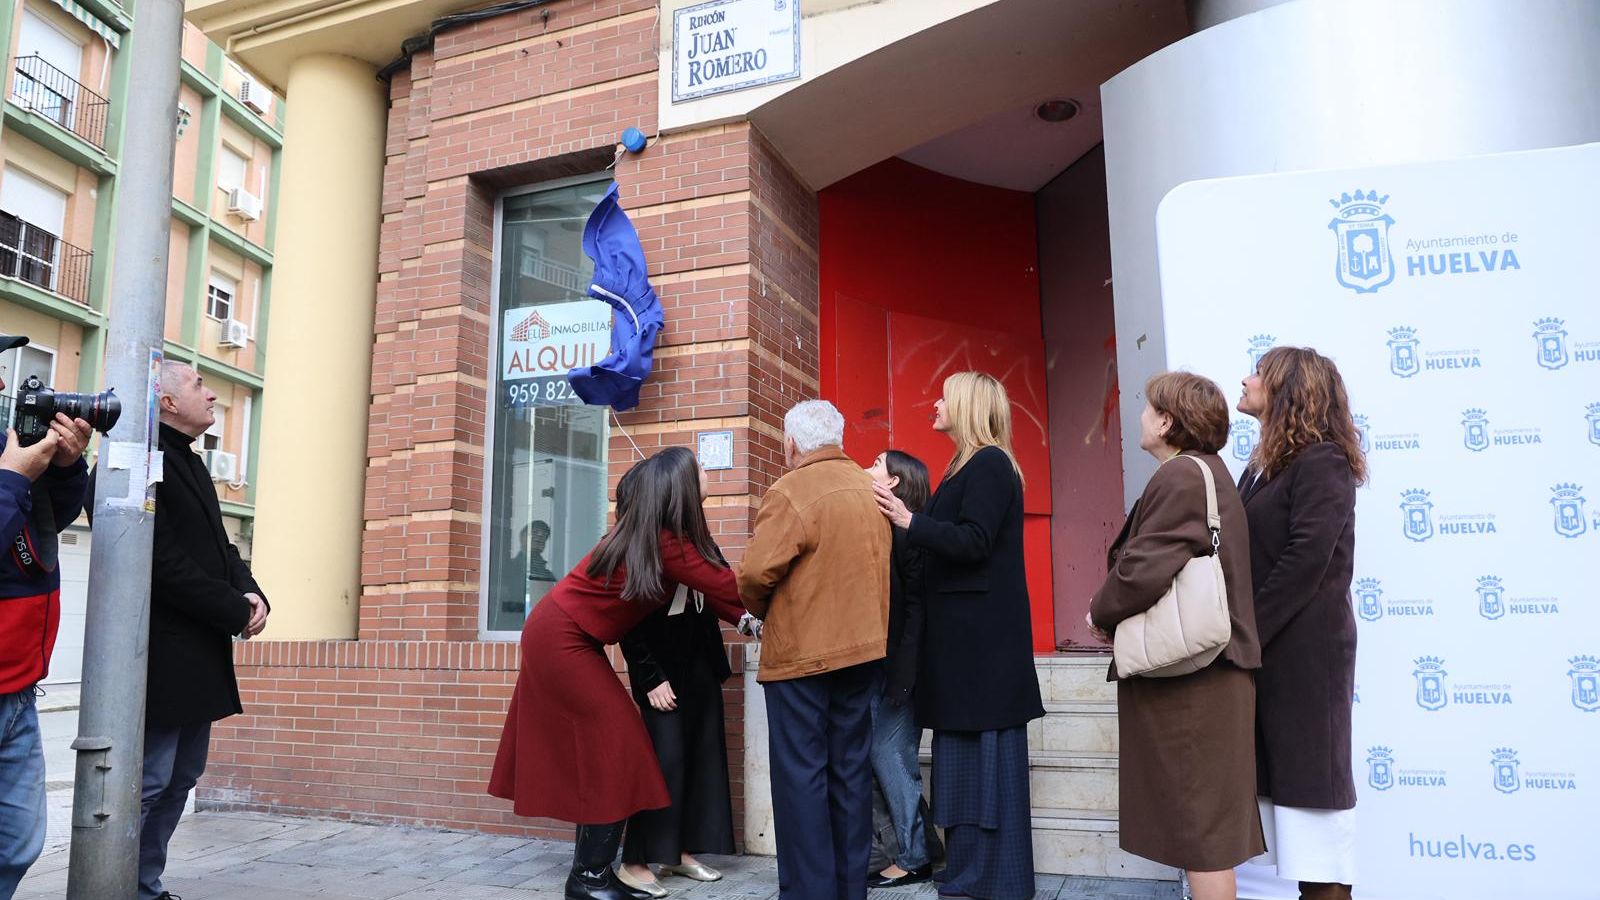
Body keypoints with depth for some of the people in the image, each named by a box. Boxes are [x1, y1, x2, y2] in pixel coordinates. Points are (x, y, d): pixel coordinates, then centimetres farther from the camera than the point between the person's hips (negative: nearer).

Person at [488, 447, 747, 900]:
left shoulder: (652, 532, 4)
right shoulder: (665, 542, -25)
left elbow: (709, 588, 2)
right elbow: (727, 587, -23)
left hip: (563, 637, 10)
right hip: (561, 640, -10)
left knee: (595, 748, 11)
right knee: (614, 745, -6)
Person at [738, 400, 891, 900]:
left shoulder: (790, 491, -13)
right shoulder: (869, 488, 9)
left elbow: (756, 573, -18)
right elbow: (880, 563, 13)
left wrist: (760, 609, 2)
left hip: (801, 650, -7)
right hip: (863, 645, 7)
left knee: (801, 773, 2)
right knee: (850, 770, 14)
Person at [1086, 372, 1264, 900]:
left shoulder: (1179, 477, -17)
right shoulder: (1210, 472, 16)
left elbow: (1144, 568, -26)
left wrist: (1102, 613, -7)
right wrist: (1115, 614, 10)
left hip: (1186, 679, -10)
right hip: (1208, 669, 10)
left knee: (1199, 821, -1)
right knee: (1206, 817, 17)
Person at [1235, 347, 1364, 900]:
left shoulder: (1321, 462, -12)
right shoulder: (1265, 465, 15)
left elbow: (1305, 560, -19)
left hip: (1306, 646, -8)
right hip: (1269, 645, 9)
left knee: (1309, 769, -1)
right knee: (1280, 767, 12)